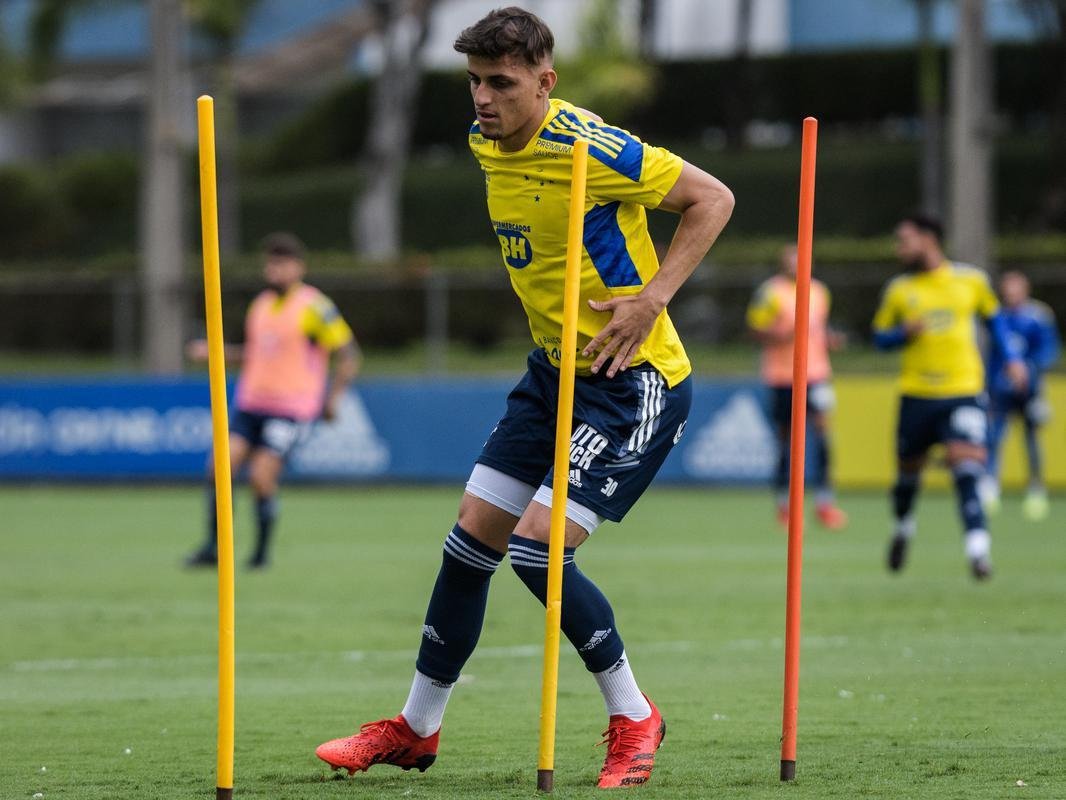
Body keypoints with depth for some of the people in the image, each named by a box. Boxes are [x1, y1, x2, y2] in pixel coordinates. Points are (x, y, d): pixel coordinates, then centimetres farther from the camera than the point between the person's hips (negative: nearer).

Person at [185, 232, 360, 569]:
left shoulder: (314, 307, -7)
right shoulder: (260, 305, 13)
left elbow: (348, 354, -5)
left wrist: (332, 399, -10)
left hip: (291, 408, -6)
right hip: (251, 402, 6)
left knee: (261, 476, -14)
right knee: (220, 466, -8)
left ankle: (262, 551, 5)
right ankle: (212, 547, 0)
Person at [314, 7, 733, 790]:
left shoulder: (591, 149, -22)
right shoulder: (488, 144, 3)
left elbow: (713, 199, -15)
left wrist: (651, 298, -21)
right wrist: (550, 305, 11)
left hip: (634, 380, -8)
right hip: (555, 367, 8)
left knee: (537, 547, -17)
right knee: (473, 536, 8)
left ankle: (634, 718, 1)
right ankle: (415, 730, 23)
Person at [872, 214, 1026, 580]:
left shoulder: (971, 281, 3)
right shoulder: (899, 290, 4)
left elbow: (993, 317, 19)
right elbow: (881, 336, 11)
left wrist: (1011, 358, 9)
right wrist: (905, 333, -10)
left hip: (964, 391, -2)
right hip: (916, 395, 2)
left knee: (967, 465, -20)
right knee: (909, 471, 10)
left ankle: (978, 547, -24)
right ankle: (903, 527, 39)